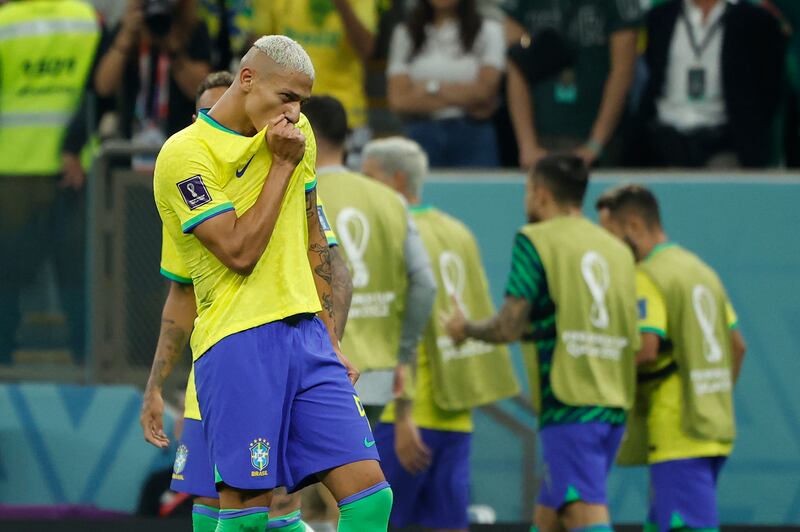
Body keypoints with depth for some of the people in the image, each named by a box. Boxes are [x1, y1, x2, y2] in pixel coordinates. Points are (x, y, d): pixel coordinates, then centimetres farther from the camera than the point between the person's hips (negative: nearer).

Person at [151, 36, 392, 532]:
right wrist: (283, 164, -9)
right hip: (237, 345, -6)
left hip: (306, 333, 6)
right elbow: (240, 252, -14)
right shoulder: (185, 153, -8)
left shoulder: (298, 135, 14)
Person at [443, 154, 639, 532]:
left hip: (568, 405, -7)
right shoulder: (618, 250, 16)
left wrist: (466, 328, 10)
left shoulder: (536, 240, -3)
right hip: (614, 407, 8)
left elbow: (509, 327, -10)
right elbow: (636, 339, 18)